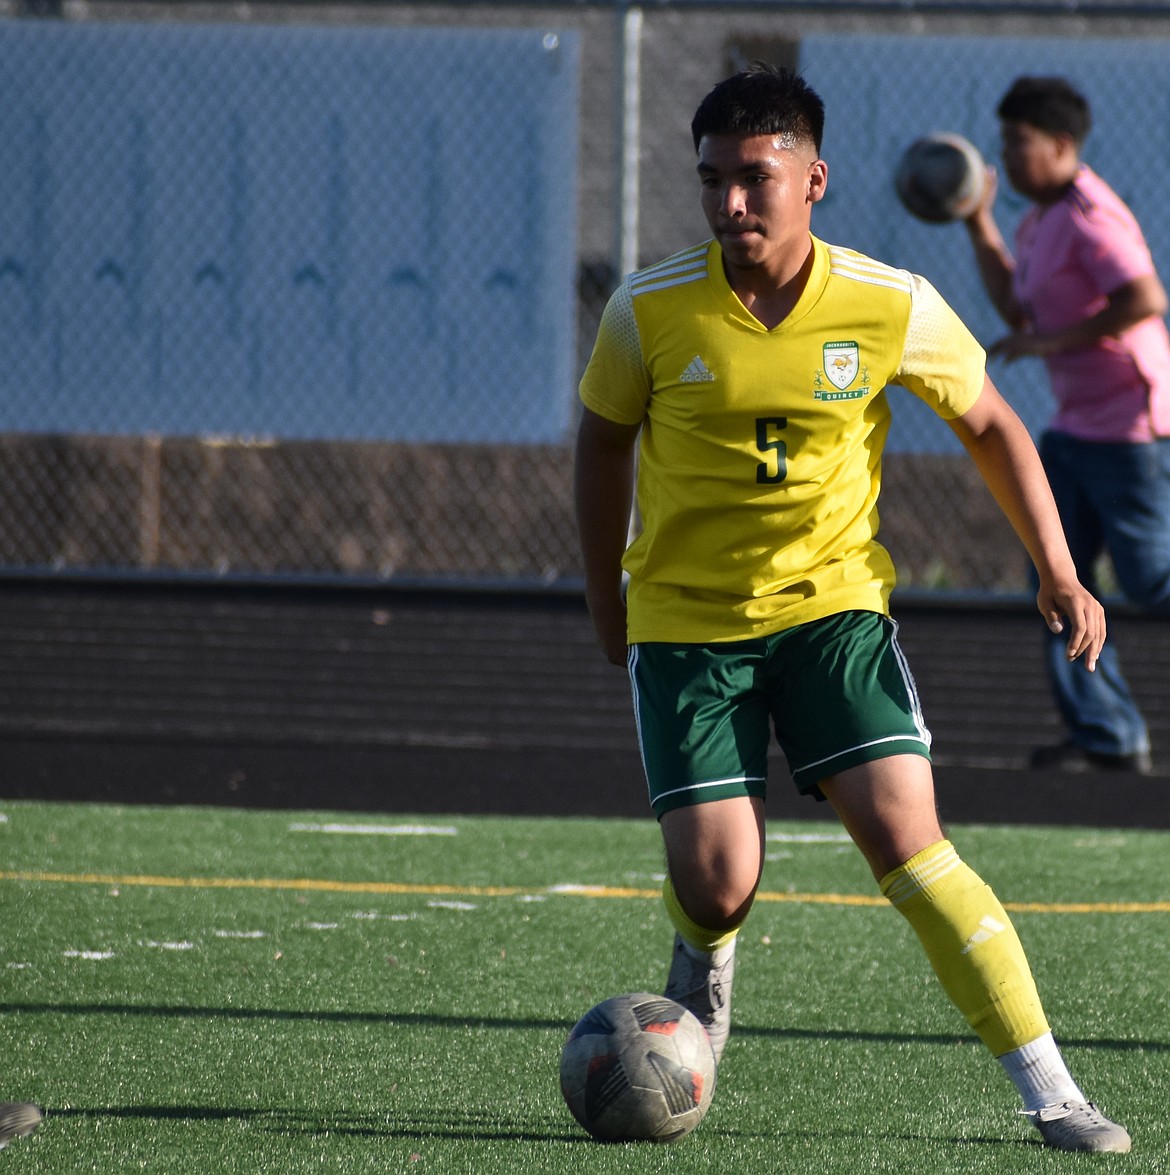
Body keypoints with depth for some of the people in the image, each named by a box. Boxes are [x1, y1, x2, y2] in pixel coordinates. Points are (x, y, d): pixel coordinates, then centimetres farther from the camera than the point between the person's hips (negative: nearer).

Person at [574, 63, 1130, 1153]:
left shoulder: (891, 307, -12)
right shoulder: (649, 311, -12)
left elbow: (990, 425, 5)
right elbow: (603, 443, 6)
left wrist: (1057, 569, -2)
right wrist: (607, 606, 12)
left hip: (835, 603, 0)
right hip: (686, 618, 0)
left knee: (907, 839, -16)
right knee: (716, 886, -9)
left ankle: (1051, 1096, -12)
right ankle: (704, 962, 32)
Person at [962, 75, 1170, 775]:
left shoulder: (1090, 217, -17)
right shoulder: (1043, 220, 14)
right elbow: (1017, 310, 22)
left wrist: (1055, 341, -22)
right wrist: (979, 225, 16)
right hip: (1078, 426, 10)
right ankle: (1107, 736, 3)